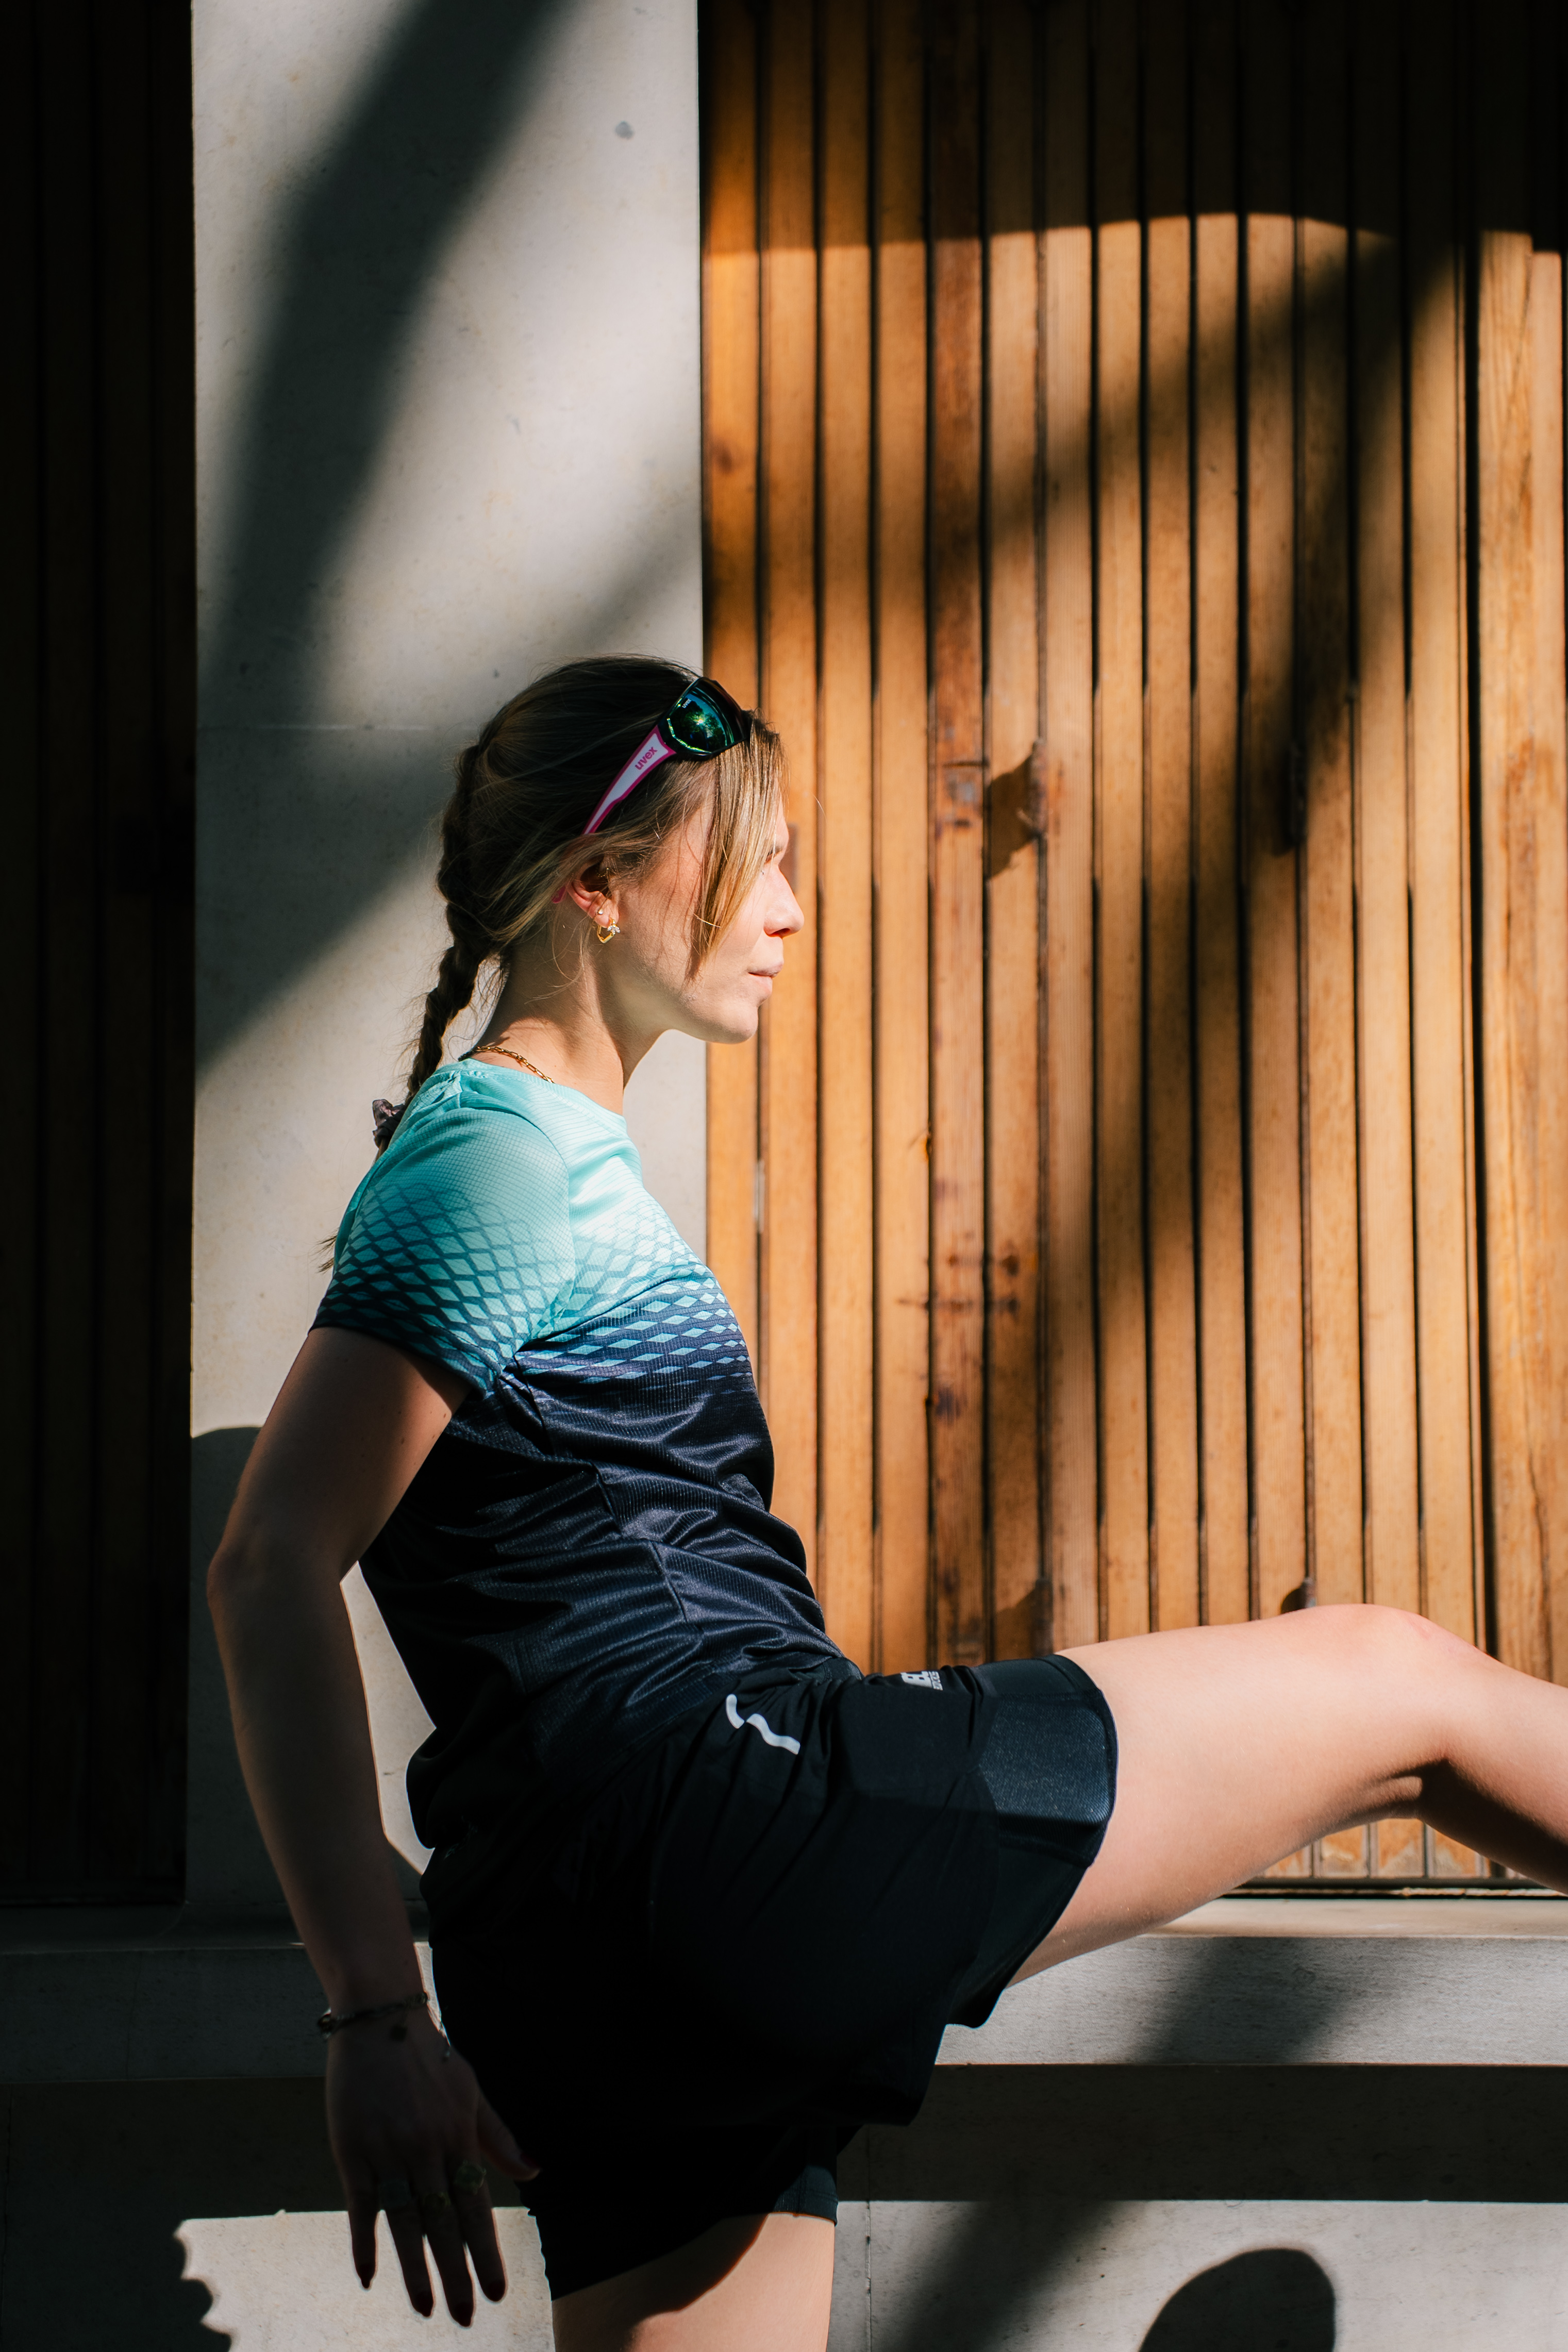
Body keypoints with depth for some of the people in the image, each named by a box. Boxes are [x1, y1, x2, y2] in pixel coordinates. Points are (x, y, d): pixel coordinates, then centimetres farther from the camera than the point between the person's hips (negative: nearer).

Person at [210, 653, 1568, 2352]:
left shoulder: (552, 1159, 23)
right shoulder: (497, 1162, -7)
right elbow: (271, 1563, -16)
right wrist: (375, 2014, -20)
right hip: (721, 1809, -10)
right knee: (1408, 1692, 2)